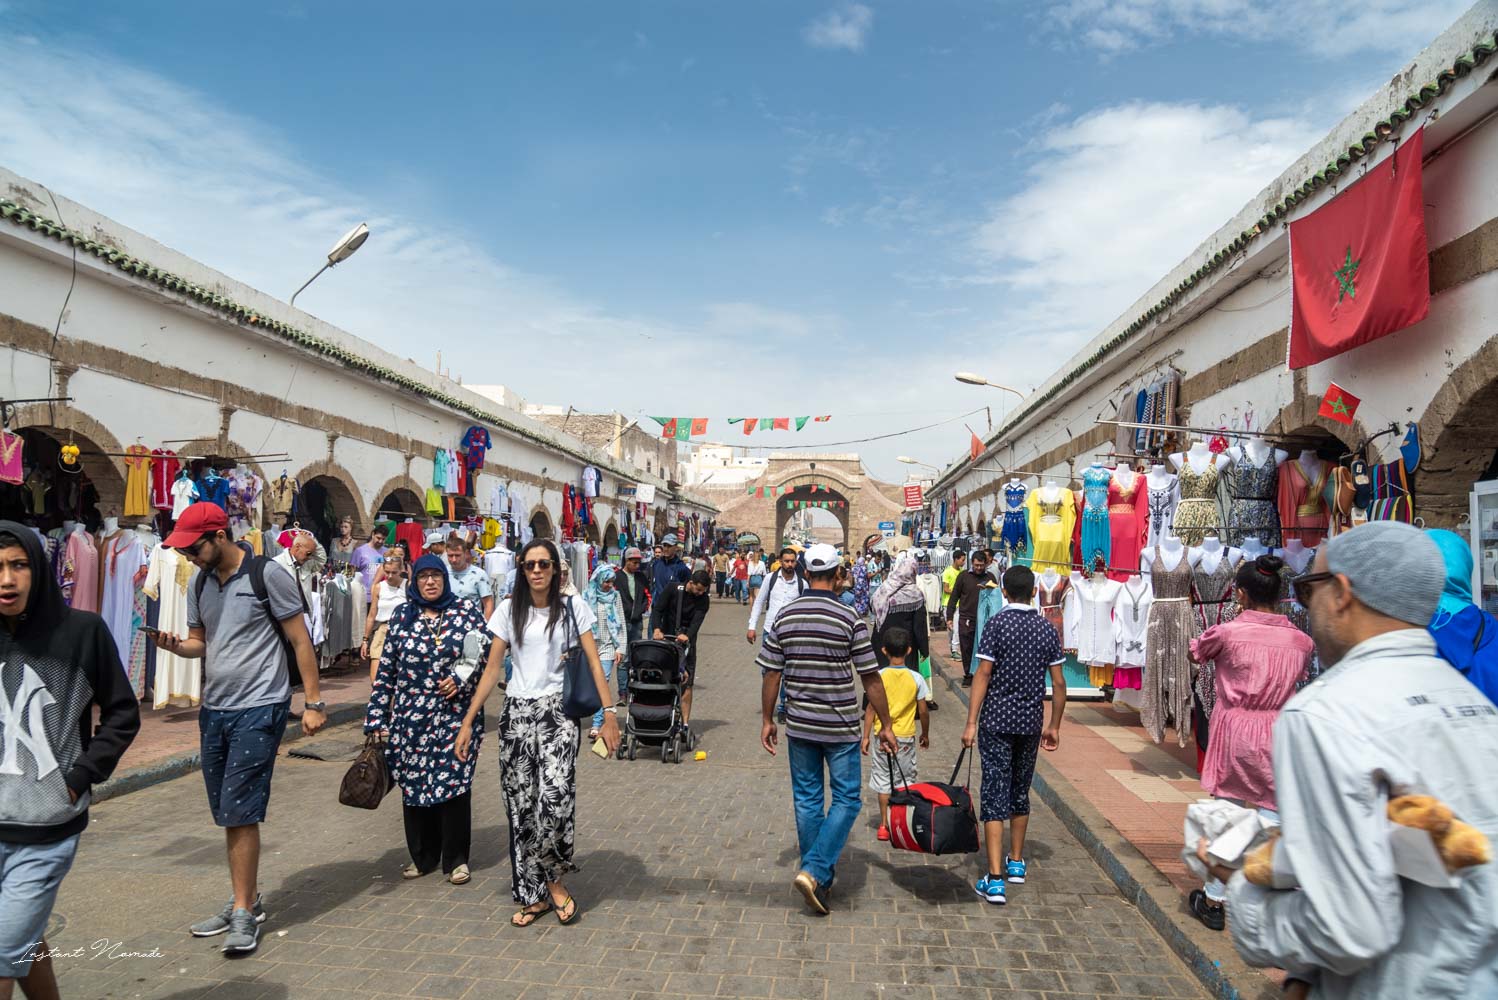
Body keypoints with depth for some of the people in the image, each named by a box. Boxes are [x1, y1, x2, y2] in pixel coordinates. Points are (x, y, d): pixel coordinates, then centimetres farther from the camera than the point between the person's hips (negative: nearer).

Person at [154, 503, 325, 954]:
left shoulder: (267, 576, -11)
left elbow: (301, 641, -9)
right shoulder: (199, 582, 9)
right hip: (214, 709, 7)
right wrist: (175, 645, -8)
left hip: (259, 709, -7)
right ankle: (246, 901, 28)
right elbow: (200, 642, 16)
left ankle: (243, 913, 6)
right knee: (228, 814, 14)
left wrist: (313, 703, -12)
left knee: (240, 812, -6)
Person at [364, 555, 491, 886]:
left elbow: (486, 651, 0)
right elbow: (386, 669, 6)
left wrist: (461, 678, -14)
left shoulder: (466, 610, 2)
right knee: (414, 783, 8)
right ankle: (423, 856, 26)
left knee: (454, 781, -3)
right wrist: (376, 717, 4)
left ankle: (455, 859, 12)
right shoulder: (402, 615, 6)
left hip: (456, 714, -2)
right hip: (411, 718, 2)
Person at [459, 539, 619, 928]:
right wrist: (468, 722, 2)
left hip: (557, 711, -2)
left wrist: (610, 714, -9)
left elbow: (594, 663, -1)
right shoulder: (510, 609, 5)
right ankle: (534, 894, 20)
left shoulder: (573, 607, 0)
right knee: (520, 806, 4)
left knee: (556, 797, -18)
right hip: (516, 713, 3)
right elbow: (492, 668, 6)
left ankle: (553, 879, 7)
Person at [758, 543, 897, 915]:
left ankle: (819, 877, 25)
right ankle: (815, 871, -3)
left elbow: (771, 675, 1)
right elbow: (871, 679, -9)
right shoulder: (849, 620, -12)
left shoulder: (783, 618, -2)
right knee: (846, 799, 8)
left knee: (807, 800, 14)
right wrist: (885, 725, 1)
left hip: (799, 726, 4)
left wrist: (767, 720, 12)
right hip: (840, 729, -4)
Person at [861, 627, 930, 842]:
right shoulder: (916, 678, -6)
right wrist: (926, 734, 14)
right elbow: (923, 711, -2)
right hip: (906, 736, 1)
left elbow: (871, 708, -8)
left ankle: (884, 825, 12)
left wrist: (866, 736, -1)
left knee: (884, 780, 9)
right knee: (906, 780, 13)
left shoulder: (879, 676, -9)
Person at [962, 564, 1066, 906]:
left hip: (996, 721, -4)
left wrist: (971, 723, -12)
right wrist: (1054, 727, 14)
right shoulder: (1047, 628, 4)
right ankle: (1016, 863, 32)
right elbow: (1059, 683, 5)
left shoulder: (997, 624, -9)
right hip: (1031, 722, 4)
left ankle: (995, 879, -8)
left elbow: (983, 674, -14)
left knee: (995, 794, -4)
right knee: (1020, 791, 19)